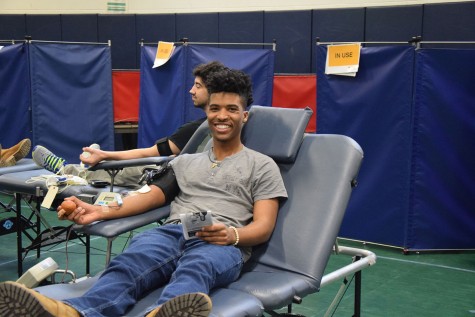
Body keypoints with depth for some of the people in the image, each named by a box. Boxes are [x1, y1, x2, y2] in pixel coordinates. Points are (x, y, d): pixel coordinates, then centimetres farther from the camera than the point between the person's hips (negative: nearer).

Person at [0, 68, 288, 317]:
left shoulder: (262, 166, 17)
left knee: (196, 267, -42)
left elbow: (263, 226, 4)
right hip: (173, 231, 3)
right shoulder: (185, 161, 30)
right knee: (129, 263, -34)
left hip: (222, 244, -3)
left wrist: (231, 235, -21)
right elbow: (151, 196, 16)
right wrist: (100, 211, -3)